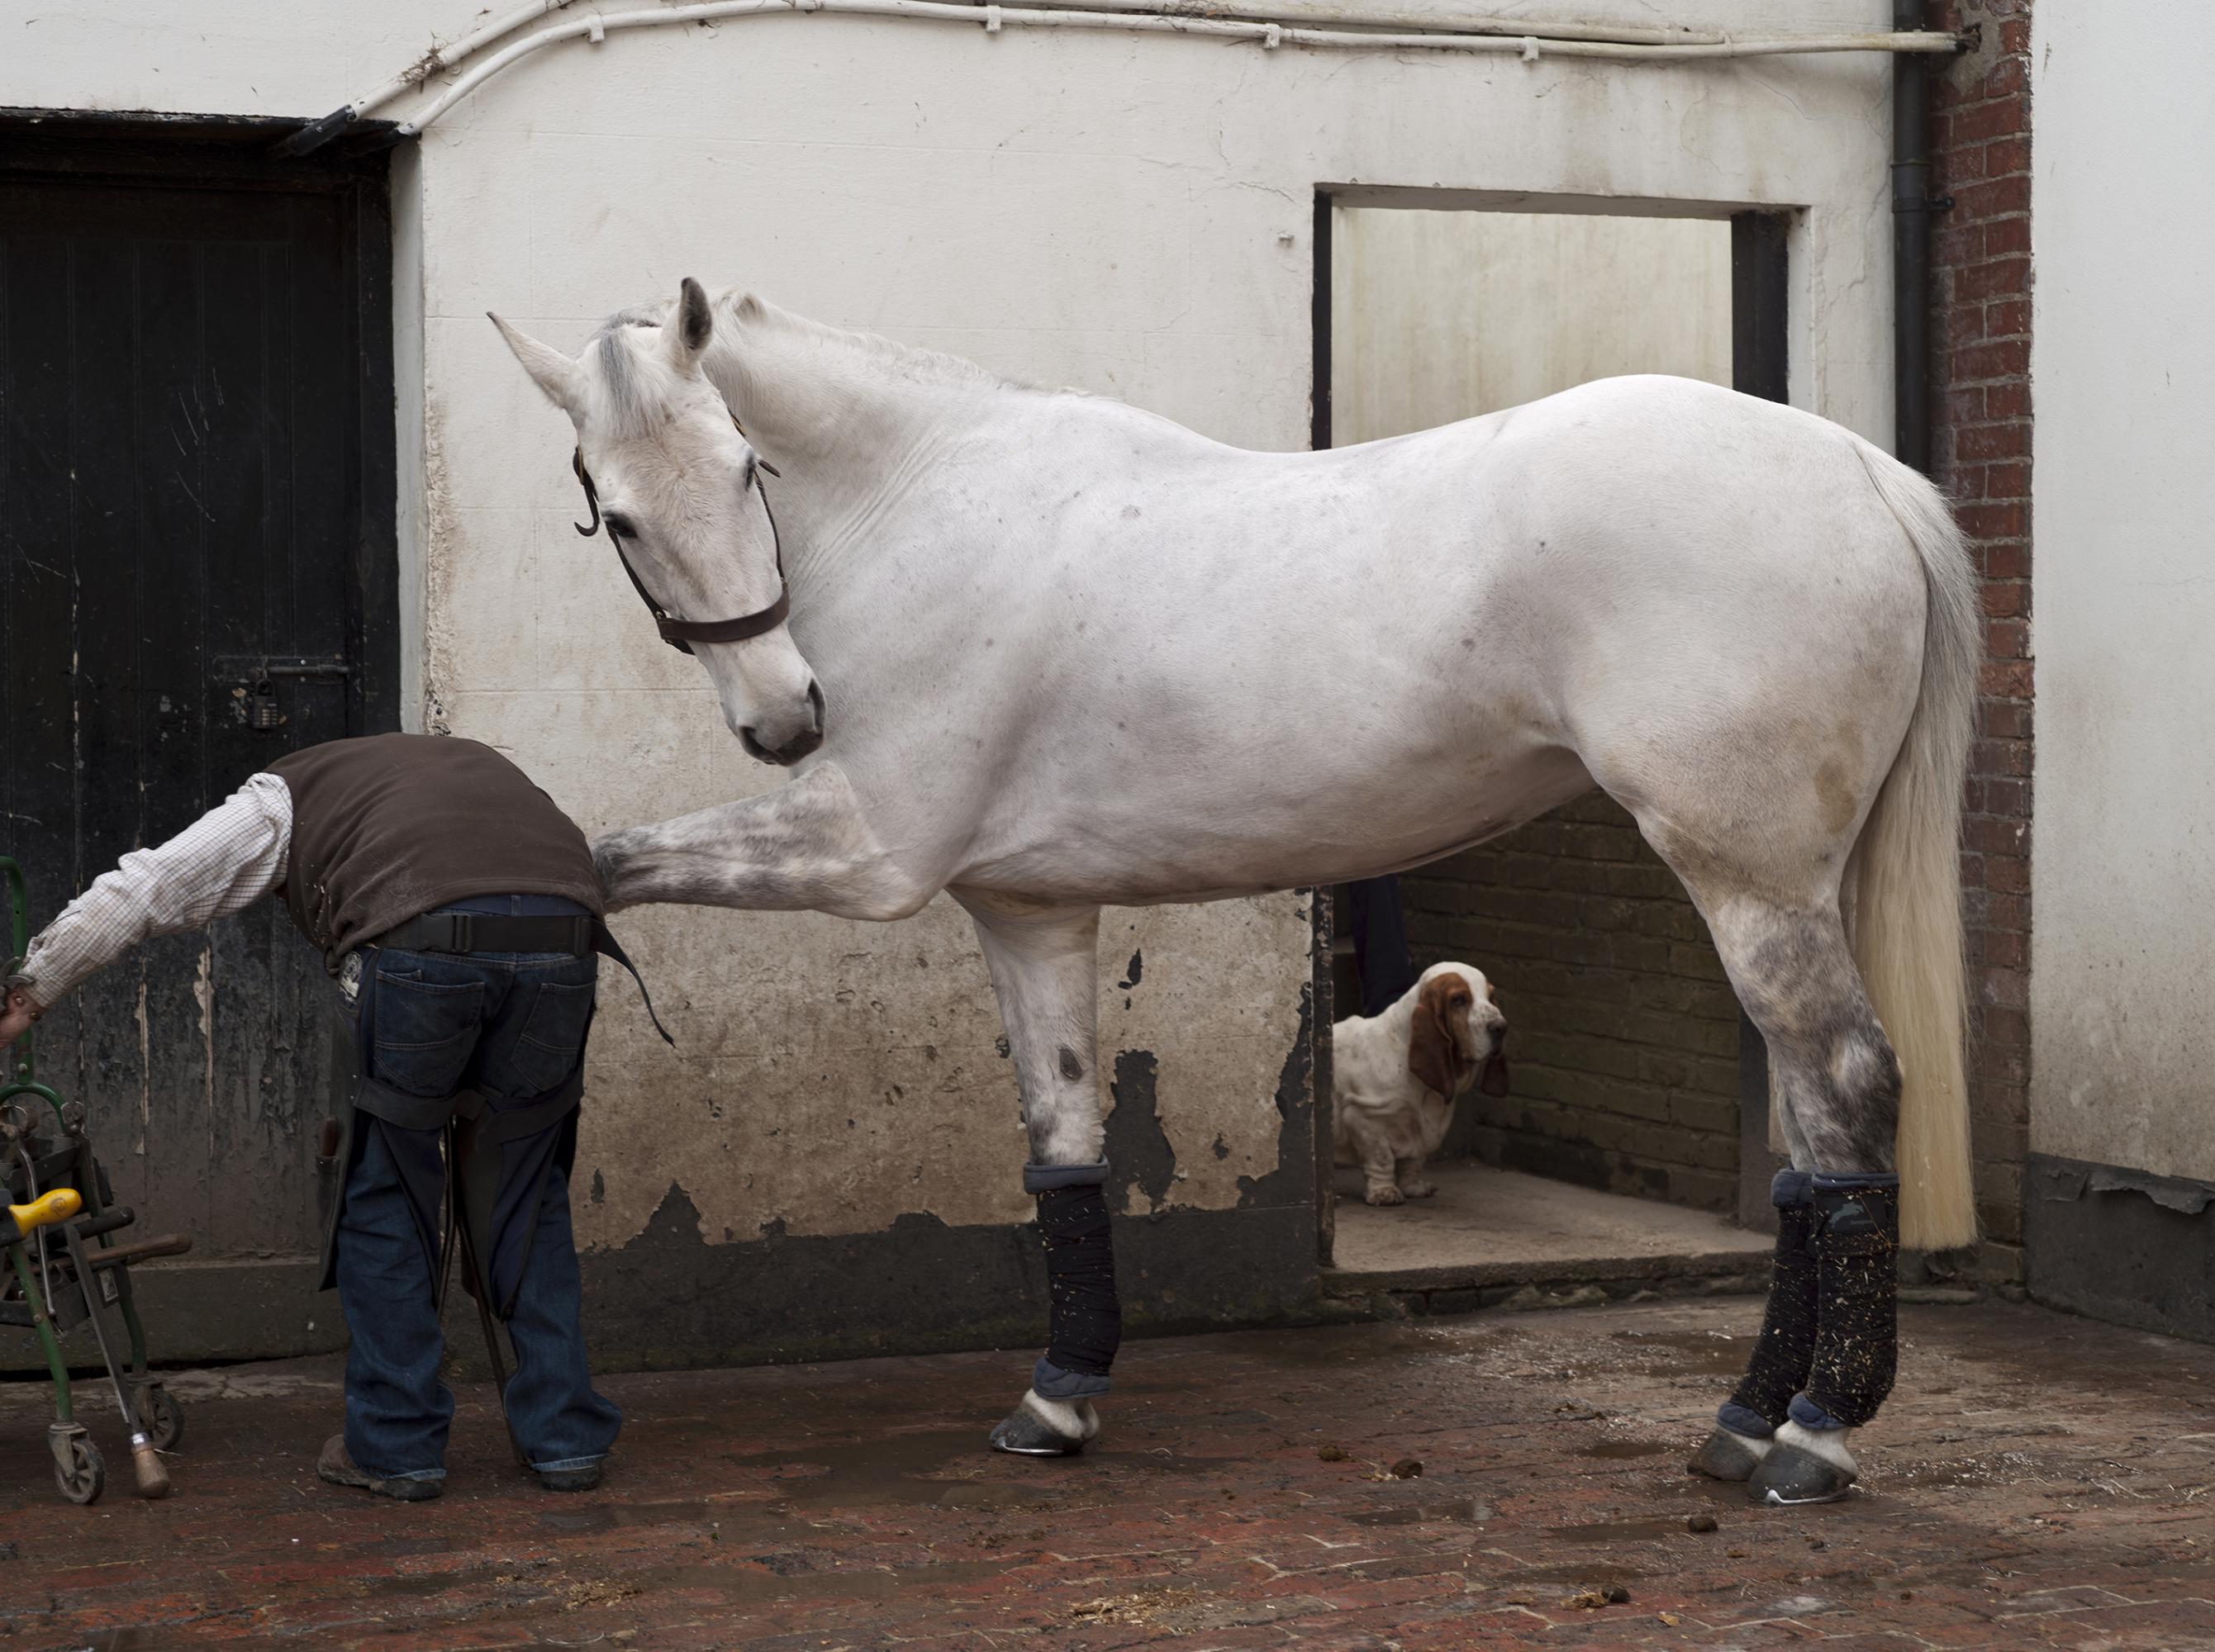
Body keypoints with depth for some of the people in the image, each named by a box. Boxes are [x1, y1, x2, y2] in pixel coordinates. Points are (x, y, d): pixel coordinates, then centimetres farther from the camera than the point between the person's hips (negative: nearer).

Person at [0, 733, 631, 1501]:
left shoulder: (288, 792, 30)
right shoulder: (481, 765, 41)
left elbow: (143, 890, 25)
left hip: (421, 945, -3)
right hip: (563, 940, 4)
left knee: (387, 1192, 16)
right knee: (528, 1195, 20)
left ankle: (396, 1444, 20)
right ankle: (566, 1437, 20)